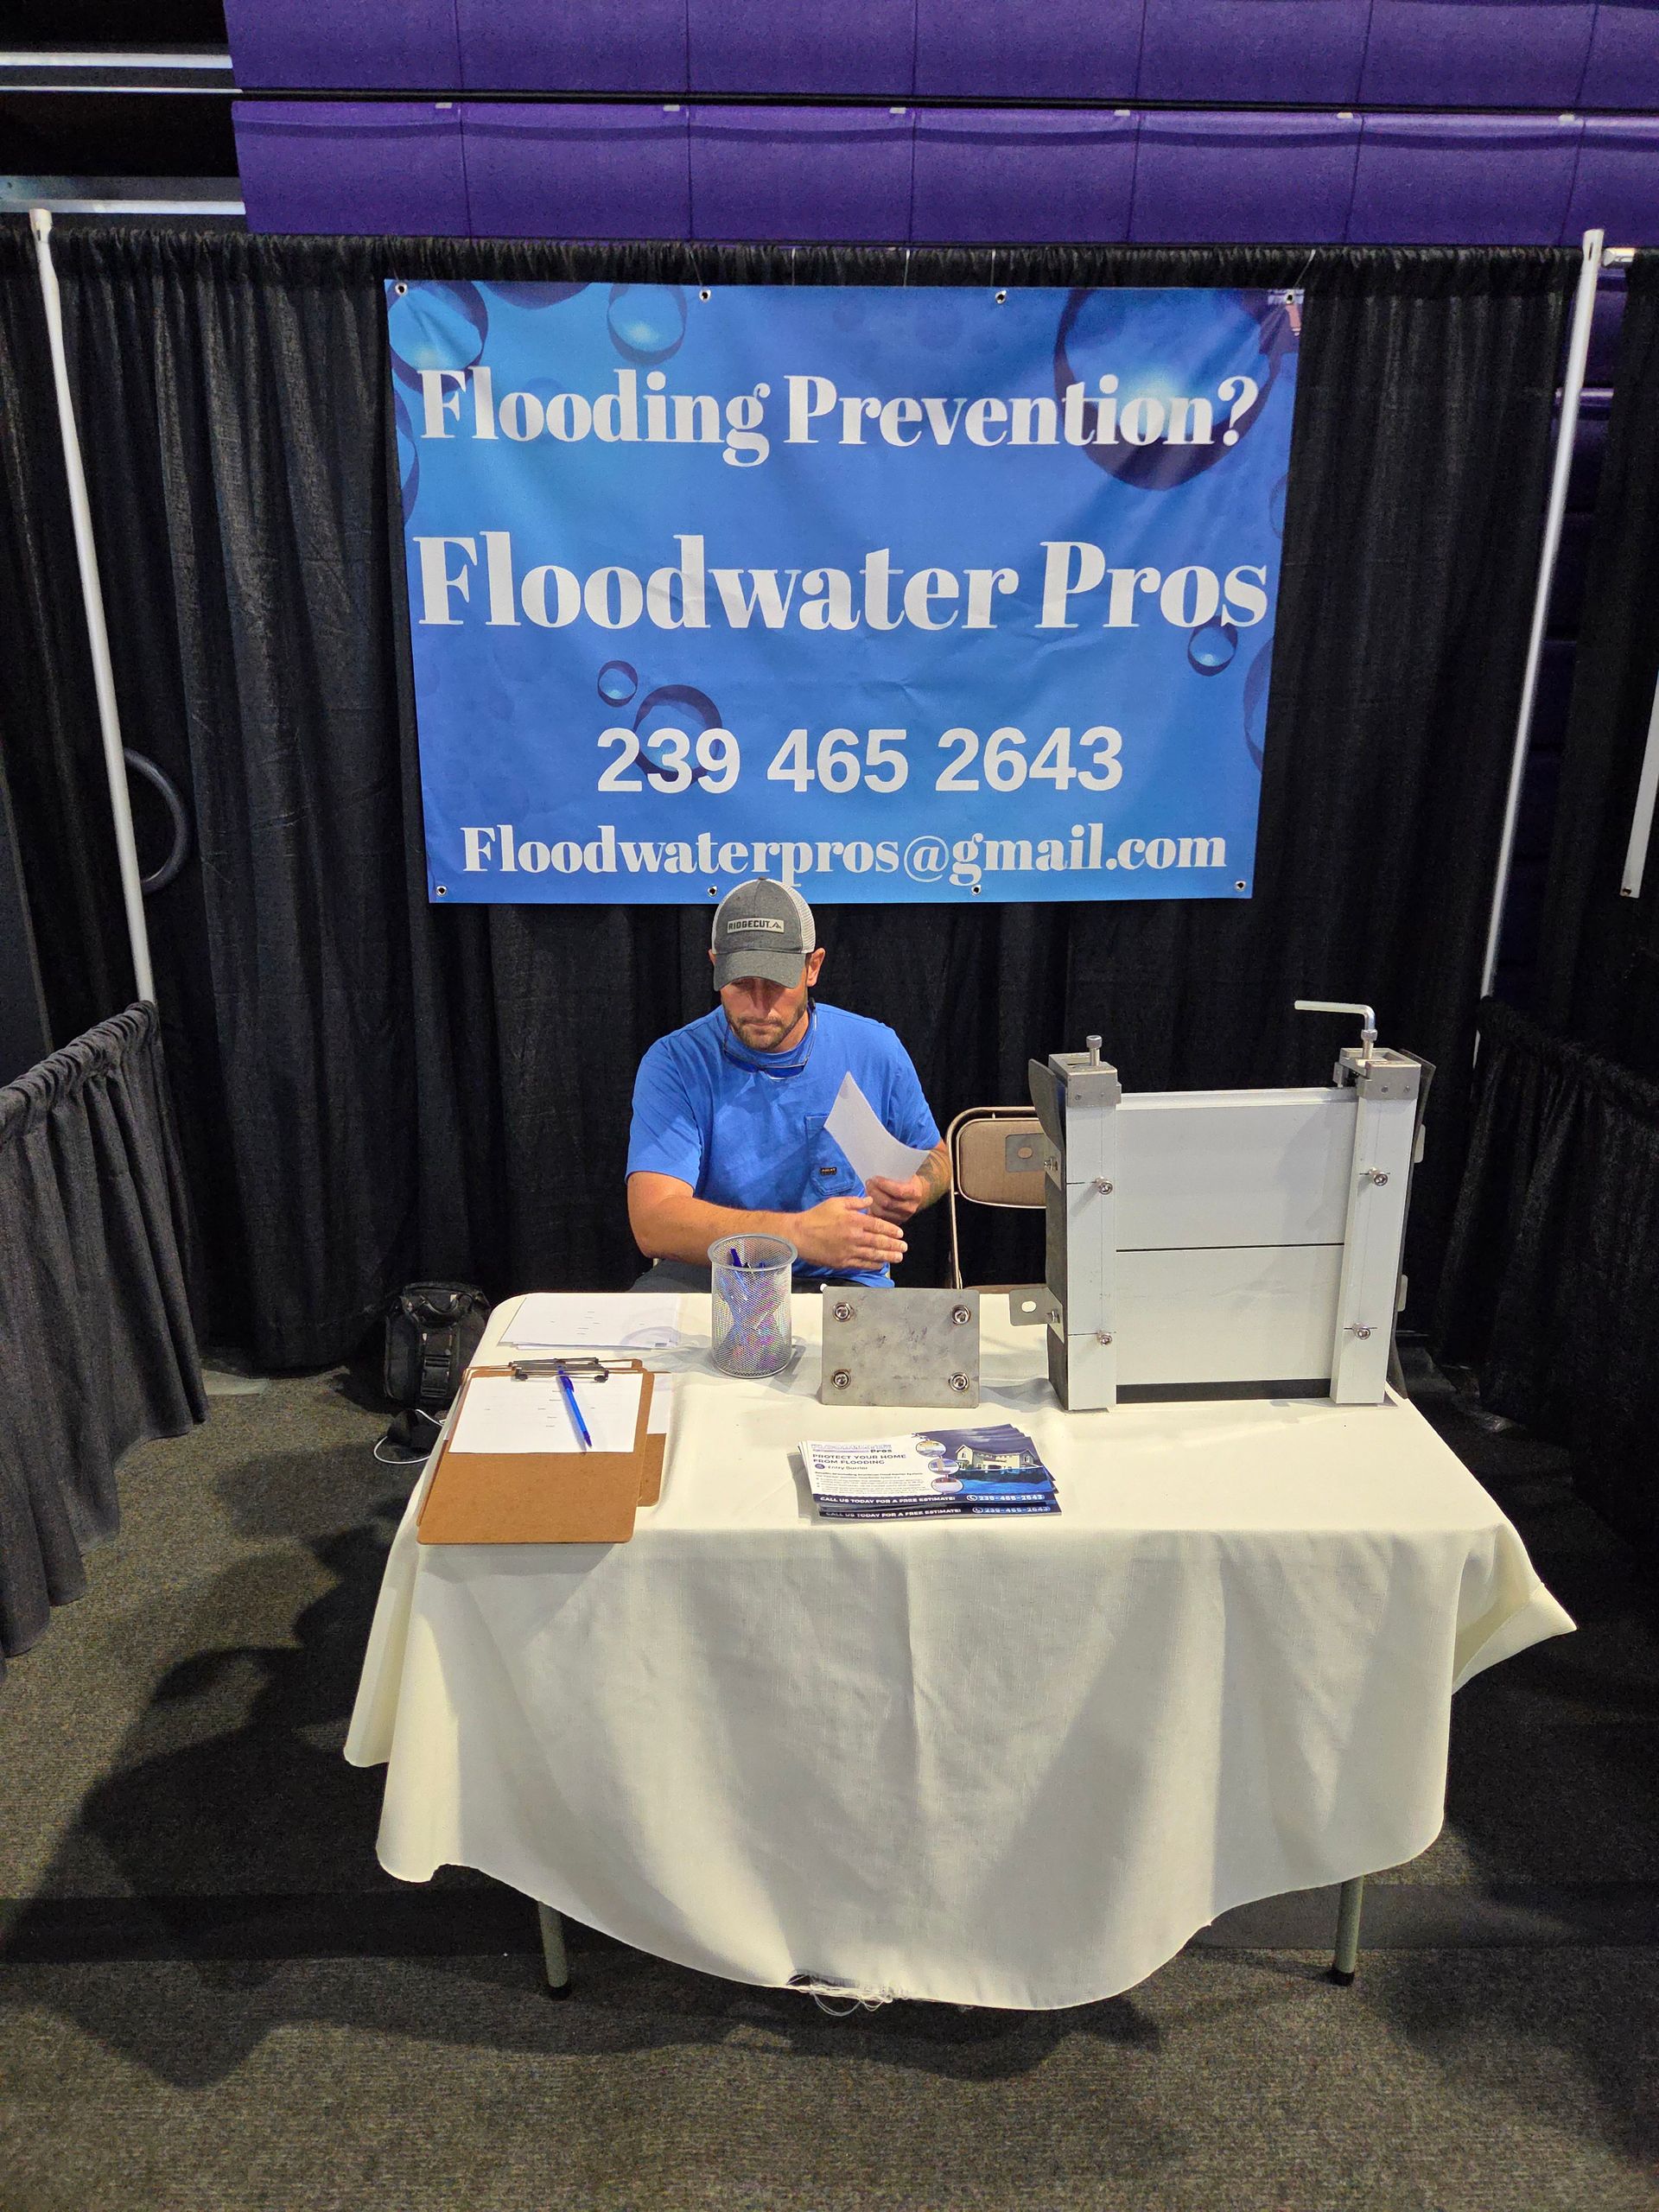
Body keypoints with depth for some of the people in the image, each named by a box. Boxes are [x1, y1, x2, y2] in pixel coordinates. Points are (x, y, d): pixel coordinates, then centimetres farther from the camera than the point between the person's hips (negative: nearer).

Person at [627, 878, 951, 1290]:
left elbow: (934, 1157, 15)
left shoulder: (875, 1051, -2)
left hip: (845, 1278, 2)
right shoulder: (675, 1063, -11)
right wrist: (800, 1233, -36)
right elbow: (652, 1223, -23)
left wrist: (912, 1193, -12)